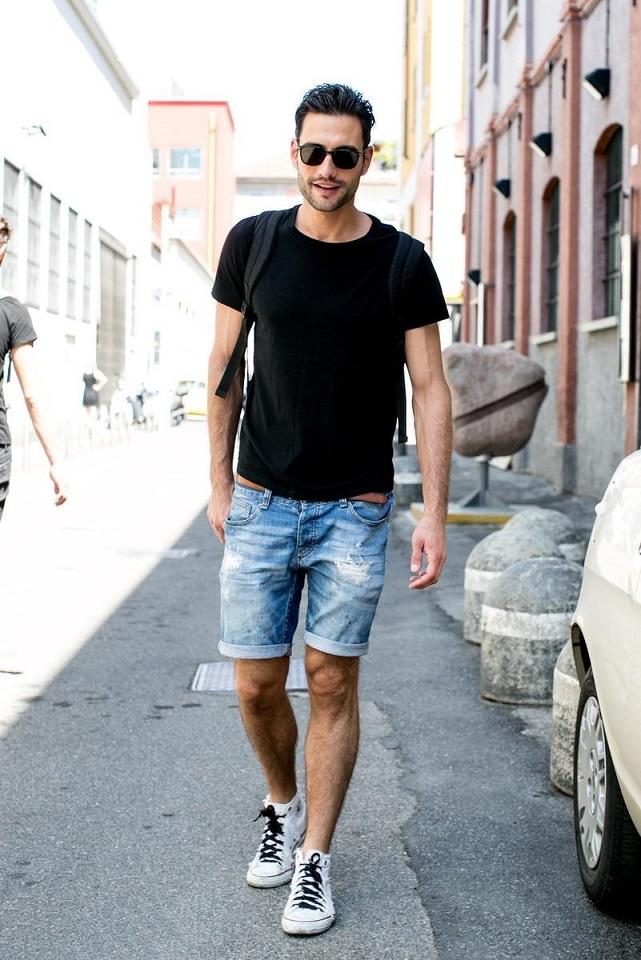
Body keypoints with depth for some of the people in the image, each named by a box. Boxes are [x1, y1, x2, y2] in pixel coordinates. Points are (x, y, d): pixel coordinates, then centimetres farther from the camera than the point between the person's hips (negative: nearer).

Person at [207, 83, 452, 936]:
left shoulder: (400, 263, -2)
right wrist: (219, 485, 8)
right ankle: (282, 805, 33)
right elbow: (225, 369, 9)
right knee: (257, 686, 5)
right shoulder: (254, 244, 3)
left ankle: (313, 861, 14)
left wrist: (434, 515, -7)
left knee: (333, 683, 1)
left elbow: (430, 391, -1)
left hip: (356, 510, -1)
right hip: (261, 503, 2)